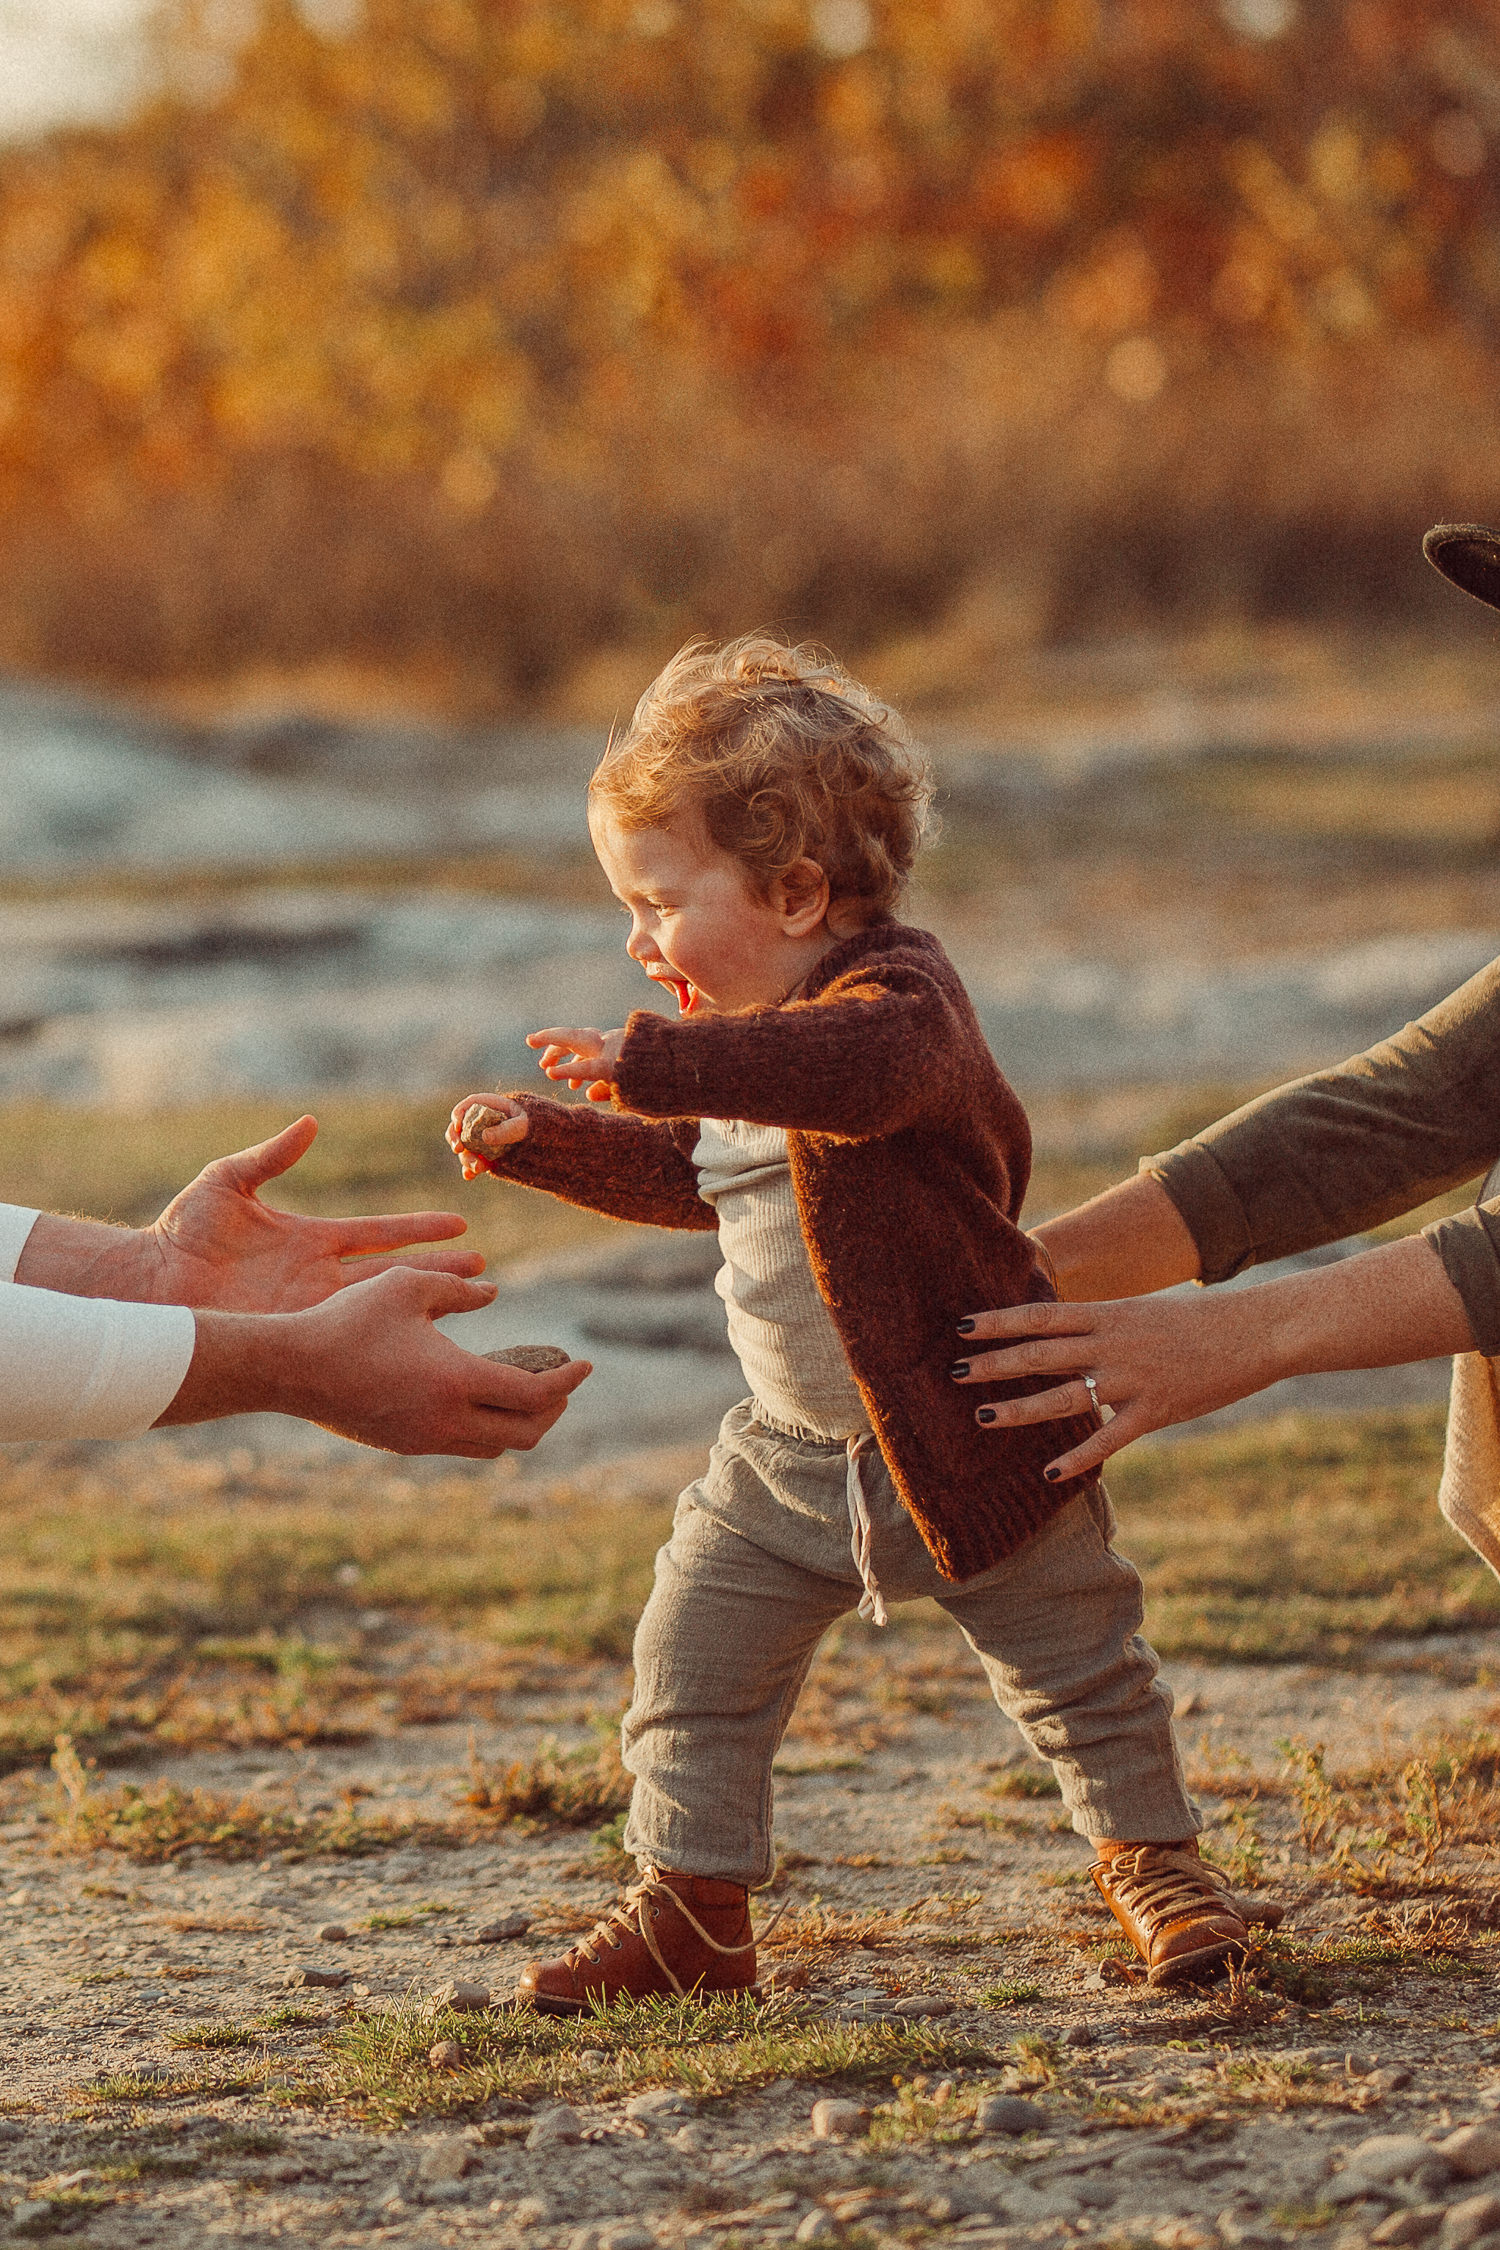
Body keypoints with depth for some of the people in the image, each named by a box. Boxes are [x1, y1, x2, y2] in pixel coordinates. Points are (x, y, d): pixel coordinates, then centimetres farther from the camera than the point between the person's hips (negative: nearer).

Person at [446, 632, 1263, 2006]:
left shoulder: (897, 995, -21)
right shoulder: (743, 1052, 8)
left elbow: (858, 1068, -46)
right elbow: (686, 1173, 24)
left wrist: (655, 1063, -53)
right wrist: (546, 1141, 11)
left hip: (963, 1428, -8)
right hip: (795, 1451, 8)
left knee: (1073, 1662, 5)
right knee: (694, 1653, 3)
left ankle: (1156, 1861, 25)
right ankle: (692, 1909, 12)